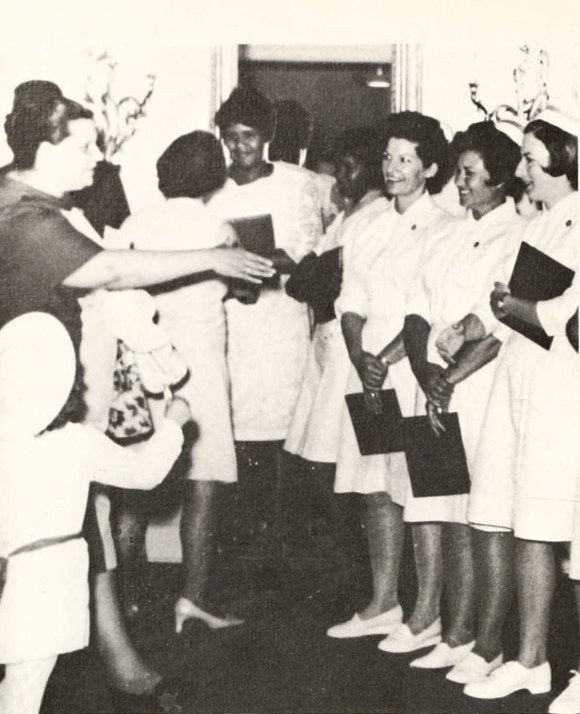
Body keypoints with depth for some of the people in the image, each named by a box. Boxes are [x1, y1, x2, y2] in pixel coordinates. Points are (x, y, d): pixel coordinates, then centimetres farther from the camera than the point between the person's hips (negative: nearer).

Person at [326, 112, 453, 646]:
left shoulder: (442, 230, -7)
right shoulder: (372, 227, 16)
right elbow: (352, 302, 11)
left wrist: (387, 359, -17)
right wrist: (360, 358, -5)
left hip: (415, 370, -7)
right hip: (369, 370, 7)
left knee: (419, 492, -4)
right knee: (376, 491, 10)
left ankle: (429, 613, 5)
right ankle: (383, 604, 21)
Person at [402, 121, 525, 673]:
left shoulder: (518, 238, -5)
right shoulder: (451, 237, 17)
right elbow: (419, 311, 12)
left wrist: (451, 377, -15)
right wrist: (423, 368, -5)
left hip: (488, 392, -6)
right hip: (440, 393, 7)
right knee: (451, 518, 8)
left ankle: (487, 644, 3)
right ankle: (456, 637, 16)